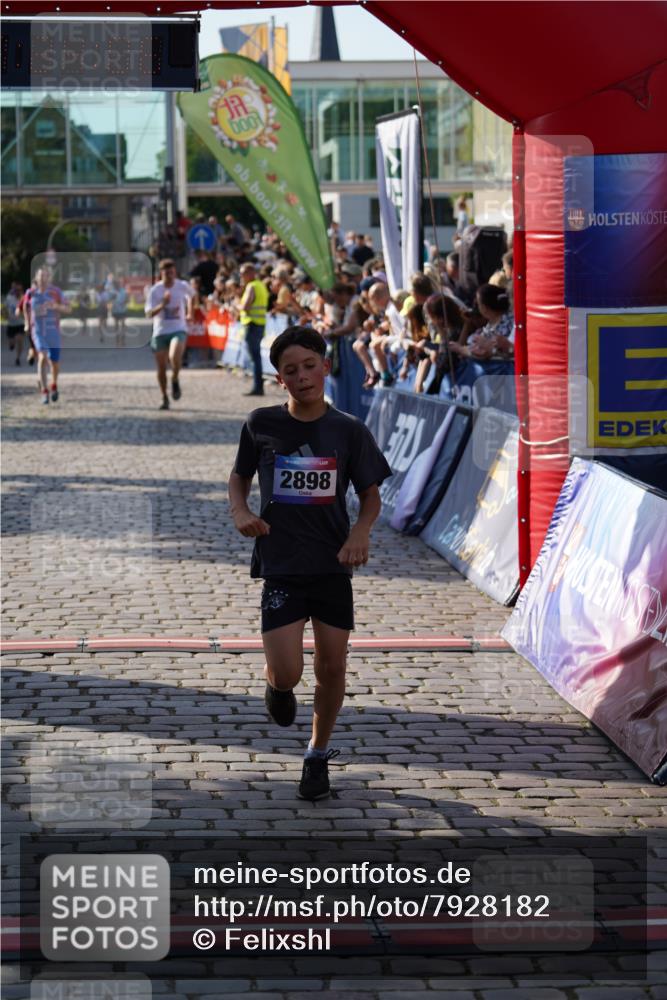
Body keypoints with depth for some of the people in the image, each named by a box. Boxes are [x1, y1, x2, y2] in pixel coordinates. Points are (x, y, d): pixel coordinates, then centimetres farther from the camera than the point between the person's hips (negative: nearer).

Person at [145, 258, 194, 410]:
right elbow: (149, 313, -13)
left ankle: (175, 380, -1)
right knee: (161, 367, 6)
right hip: (160, 331, 1)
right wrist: (162, 305, -28)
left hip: (178, 330, -1)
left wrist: (189, 313, 22)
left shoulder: (182, 286, -1)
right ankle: (165, 398, 23)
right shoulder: (155, 290, -6)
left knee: (174, 357, -30)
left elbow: (191, 296, 23)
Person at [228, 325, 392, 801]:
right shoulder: (261, 424, -3)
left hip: (333, 565, 1)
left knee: (332, 667, 5)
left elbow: (371, 495, 6)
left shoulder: (349, 430, -3)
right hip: (280, 566, -1)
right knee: (286, 675, -10)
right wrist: (241, 512, -7)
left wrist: (361, 531, -13)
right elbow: (239, 476, 13)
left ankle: (319, 753, 28)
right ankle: (278, 687, 28)